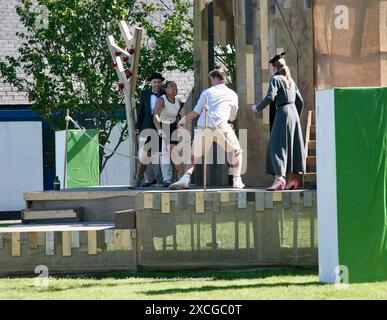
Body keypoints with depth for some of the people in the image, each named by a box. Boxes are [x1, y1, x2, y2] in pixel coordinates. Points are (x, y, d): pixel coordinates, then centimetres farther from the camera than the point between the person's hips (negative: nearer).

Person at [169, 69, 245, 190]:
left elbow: (196, 113, 13)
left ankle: (185, 179, -3)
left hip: (203, 126, 1)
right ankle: (237, 181, 6)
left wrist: (184, 120, 27)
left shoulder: (207, 92, 18)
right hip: (220, 125, -1)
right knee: (235, 151, 18)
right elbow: (232, 117, 27)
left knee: (195, 155, 16)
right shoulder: (232, 95, 18)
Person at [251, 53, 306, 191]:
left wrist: (257, 107, -5)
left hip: (283, 113, -8)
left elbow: (270, 97, -19)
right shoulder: (290, 81, 16)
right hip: (294, 112, 8)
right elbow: (300, 101, 18)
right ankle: (293, 179, 14)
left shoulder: (276, 79, -7)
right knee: (292, 147, 12)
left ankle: (279, 177, -24)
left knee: (277, 146, -11)